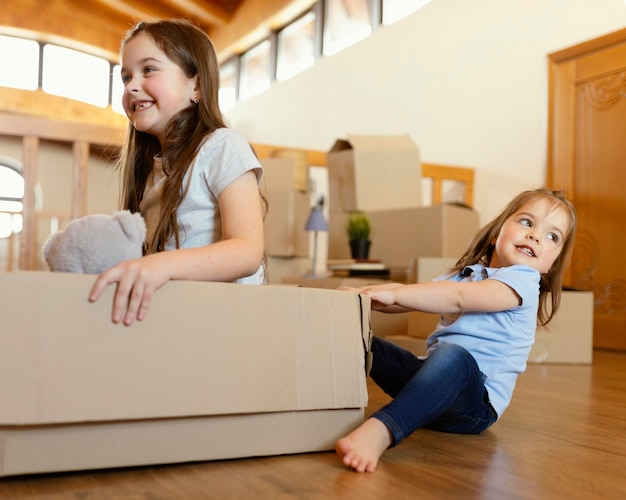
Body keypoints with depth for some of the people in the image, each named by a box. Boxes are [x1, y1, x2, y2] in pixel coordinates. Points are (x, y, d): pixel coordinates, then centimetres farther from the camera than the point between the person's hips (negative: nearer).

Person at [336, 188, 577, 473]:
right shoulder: (466, 273, 18)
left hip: (476, 399, -7)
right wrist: (362, 296, -9)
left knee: (452, 354, -41)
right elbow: (416, 298, 8)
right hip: (436, 378, 8)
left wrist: (393, 293, -26)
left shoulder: (523, 279, -5)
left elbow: (458, 298, -20)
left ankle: (379, 431, -59)